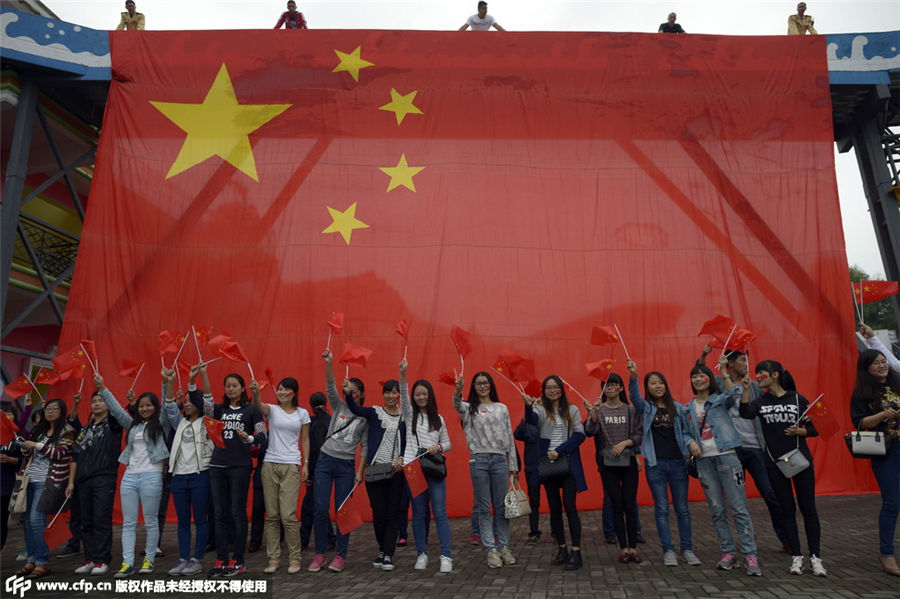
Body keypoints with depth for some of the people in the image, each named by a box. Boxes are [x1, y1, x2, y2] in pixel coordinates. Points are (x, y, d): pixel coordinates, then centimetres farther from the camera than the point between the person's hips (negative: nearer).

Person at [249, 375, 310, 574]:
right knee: (271, 515, 5)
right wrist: (255, 393, -42)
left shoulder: (302, 413, 6)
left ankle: (294, 558, 7)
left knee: (288, 515, -7)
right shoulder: (272, 410, 3)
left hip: (291, 466, -1)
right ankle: (273, 559, 15)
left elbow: (305, 440, 9)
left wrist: (306, 464, 1)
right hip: (270, 464, 1)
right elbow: (259, 406, -20)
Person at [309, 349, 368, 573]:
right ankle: (319, 555, 13)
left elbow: (365, 446, 2)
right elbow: (330, 387, -10)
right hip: (325, 461, 1)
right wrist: (329, 363, -24)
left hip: (346, 466, -1)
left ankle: (341, 556, 14)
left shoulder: (365, 417, 3)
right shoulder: (339, 407, 6)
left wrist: (360, 471, -5)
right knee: (320, 510, 0)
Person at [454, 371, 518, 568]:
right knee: (484, 508, 2)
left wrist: (513, 467, 9)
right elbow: (457, 405, -19)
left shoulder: (501, 408, 12)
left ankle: (503, 546, 17)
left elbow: (509, 438, 12)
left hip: (500, 460, 2)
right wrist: (458, 390, -42)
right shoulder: (469, 408, 7)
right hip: (478, 461, -1)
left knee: (501, 507, 6)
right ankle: (491, 550, 8)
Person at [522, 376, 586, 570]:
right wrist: (528, 406, -42)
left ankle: (576, 552, -3)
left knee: (569, 506, -7)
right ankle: (562, 549, 18)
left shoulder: (572, 410, 5)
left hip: (568, 463, -1)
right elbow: (532, 421, -20)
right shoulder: (540, 410, 3)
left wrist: (559, 450, -12)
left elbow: (579, 435, -3)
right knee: (554, 507, 8)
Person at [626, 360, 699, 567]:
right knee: (661, 508, 3)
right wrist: (633, 376, -34)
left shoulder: (677, 407, 9)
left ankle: (687, 548, 17)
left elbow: (684, 431, 13)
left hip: (677, 462, 1)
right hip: (655, 464, -1)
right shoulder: (646, 408, 3)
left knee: (682, 507, 6)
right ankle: (668, 550, 11)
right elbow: (634, 396, -17)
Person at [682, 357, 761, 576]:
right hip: (704, 460, 4)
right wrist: (691, 443, -4)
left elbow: (733, 393, -19)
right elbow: (685, 433, 17)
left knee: (739, 508, -4)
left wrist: (724, 372, -27)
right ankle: (728, 553, 16)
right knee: (717, 510, 7)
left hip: (725, 456, -3)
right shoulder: (687, 409, 14)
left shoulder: (721, 400, 3)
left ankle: (750, 556, 1)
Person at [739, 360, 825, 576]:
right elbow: (745, 414, -19)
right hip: (775, 463, 2)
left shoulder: (798, 400, -1)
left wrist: (799, 431, -16)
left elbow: (814, 429, 2)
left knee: (808, 508, 2)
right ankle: (796, 557, 15)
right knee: (787, 509, 7)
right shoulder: (761, 402, 3)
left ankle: (815, 558, 11)